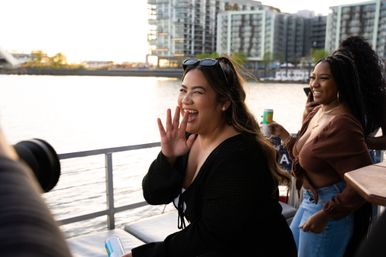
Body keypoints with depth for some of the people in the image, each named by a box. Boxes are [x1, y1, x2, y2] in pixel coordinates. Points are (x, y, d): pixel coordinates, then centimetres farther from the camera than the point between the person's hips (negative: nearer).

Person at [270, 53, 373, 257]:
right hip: (309, 200, 9)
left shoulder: (342, 123, -25)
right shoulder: (316, 112, 3)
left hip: (331, 206, -9)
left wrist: (326, 214, -23)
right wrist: (284, 135, 8)